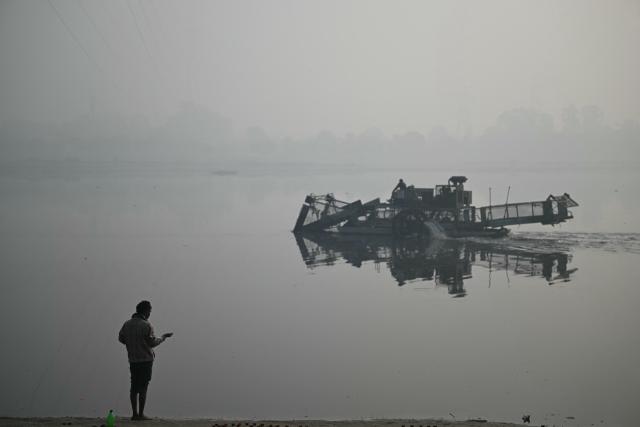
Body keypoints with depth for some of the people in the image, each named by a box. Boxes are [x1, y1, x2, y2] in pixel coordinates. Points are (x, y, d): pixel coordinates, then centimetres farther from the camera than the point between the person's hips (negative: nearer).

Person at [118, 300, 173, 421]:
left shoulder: (127, 324, 4)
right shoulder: (146, 325, -14)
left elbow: (121, 338, 11)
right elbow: (152, 342, -11)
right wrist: (163, 337, 4)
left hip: (132, 360, 6)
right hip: (145, 360, -6)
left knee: (134, 387, 10)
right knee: (143, 387, -1)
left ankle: (134, 413, 12)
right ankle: (140, 414, 1)